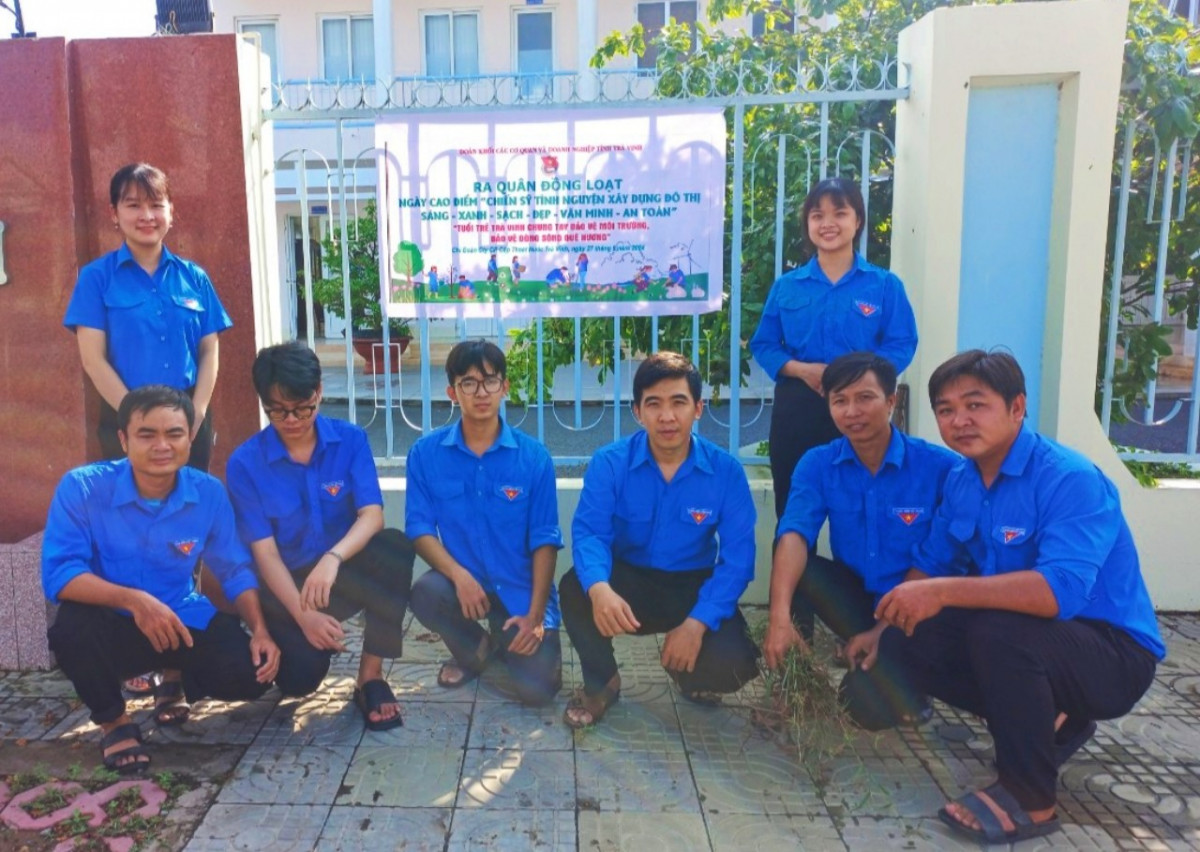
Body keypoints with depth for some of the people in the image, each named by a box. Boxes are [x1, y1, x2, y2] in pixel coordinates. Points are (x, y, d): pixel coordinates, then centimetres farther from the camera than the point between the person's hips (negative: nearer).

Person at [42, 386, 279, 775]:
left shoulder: (209, 493, -10)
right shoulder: (82, 487, -18)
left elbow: (236, 570, -2)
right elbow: (58, 573, -25)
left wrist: (260, 631, -17)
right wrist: (133, 600, -39)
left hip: (183, 621, 2)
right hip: (113, 625, -2)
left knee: (250, 674, -20)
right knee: (71, 626, -36)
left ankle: (178, 679, 20)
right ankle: (113, 721, -4)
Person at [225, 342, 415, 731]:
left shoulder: (350, 439, -7)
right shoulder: (244, 463, -10)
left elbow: (371, 515, -18)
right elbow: (264, 552, -13)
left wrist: (332, 558, -39)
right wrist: (304, 615, -26)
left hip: (347, 572, 1)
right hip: (288, 582, -1)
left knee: (395, 547, -32)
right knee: (299, 678, -24)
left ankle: (370, 677, -18)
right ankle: (288, 638, 17)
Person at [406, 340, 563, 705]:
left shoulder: (534, 457, -8)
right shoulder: (426, 453, -5)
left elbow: (544, 540, -7)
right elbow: (420, 528, -6)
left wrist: (534, 615, -14)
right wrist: (458, 574, -24)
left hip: (521, 591, -1)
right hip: (464, 582, 1)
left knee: (538, 688, -16)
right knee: (426, 592, -33)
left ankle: (505, 642, 22)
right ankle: (474, 650, 3)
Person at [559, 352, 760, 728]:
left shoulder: (726, 470, -12)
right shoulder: (609, 462, -12)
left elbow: (737, 557, -15)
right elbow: (589, 532, -20)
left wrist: (698, 622, -29)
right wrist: (599, 587, -44)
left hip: (694, 588, 0)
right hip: (627, 581, 0)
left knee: (733, 663, -25)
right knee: (575, 589, -32)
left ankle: (688, 671, 15)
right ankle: (601, 682, -1)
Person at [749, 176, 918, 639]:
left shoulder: (884, 285, 0)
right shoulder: (787, 286, 5)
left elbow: (902, 346, -3)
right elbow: (763, 345, 6)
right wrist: (801, 368, -13)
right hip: (797, 410, 2)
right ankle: (796, 616, 23)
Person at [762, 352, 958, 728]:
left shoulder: (941, 467, -16)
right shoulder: (817, 464, -8)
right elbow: (793, 536, -23)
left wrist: (885, 630, -21)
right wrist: (780, 615, -38)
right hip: (858, 596, 3)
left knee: (873, 704, -26)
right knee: (796, 566, -25)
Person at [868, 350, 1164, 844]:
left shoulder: (1071, 480, -25)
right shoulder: (960, 480, 0)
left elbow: (1061, 589, -39)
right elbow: (930, 567, 9)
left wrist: (946, 593, -42)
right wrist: (882, 627, -4)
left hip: (1113, 653, -8)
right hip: (1026, 637, 8)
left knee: (997, 631, -36)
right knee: (902, 645, -6)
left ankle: (1030, 800, -13)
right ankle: (1044, 722, 13)